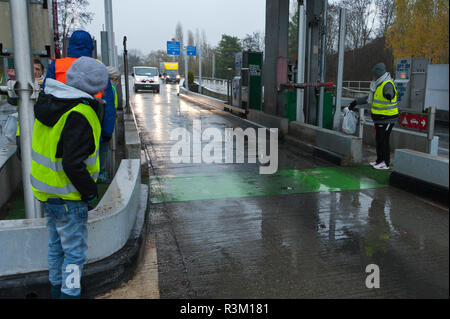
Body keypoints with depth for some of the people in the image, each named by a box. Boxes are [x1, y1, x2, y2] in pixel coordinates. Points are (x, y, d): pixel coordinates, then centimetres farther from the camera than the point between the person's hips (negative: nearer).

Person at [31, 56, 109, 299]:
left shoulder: (48, 100, 3)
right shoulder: (79, 114, -25)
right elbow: (73, 164, -27)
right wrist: (90, 191, -15)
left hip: (45, 188, 9)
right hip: (67, 197, -9)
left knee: (56, 244, 25)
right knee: (75, 251, 5)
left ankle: (57, 286, 42)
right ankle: (69, 292, 15)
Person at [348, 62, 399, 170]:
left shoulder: (387, 85, -18)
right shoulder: (378, 85, 12)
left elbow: (389, 92, -42)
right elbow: (369, 98, 24)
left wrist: (389, 95, -66)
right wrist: (355, 102, 24)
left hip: (387, 119, -10)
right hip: (380, 119, 10)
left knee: (383, 140, -6)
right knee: (379, 140, 15)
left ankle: (386, 163, 3)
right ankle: (379, 160, 26)